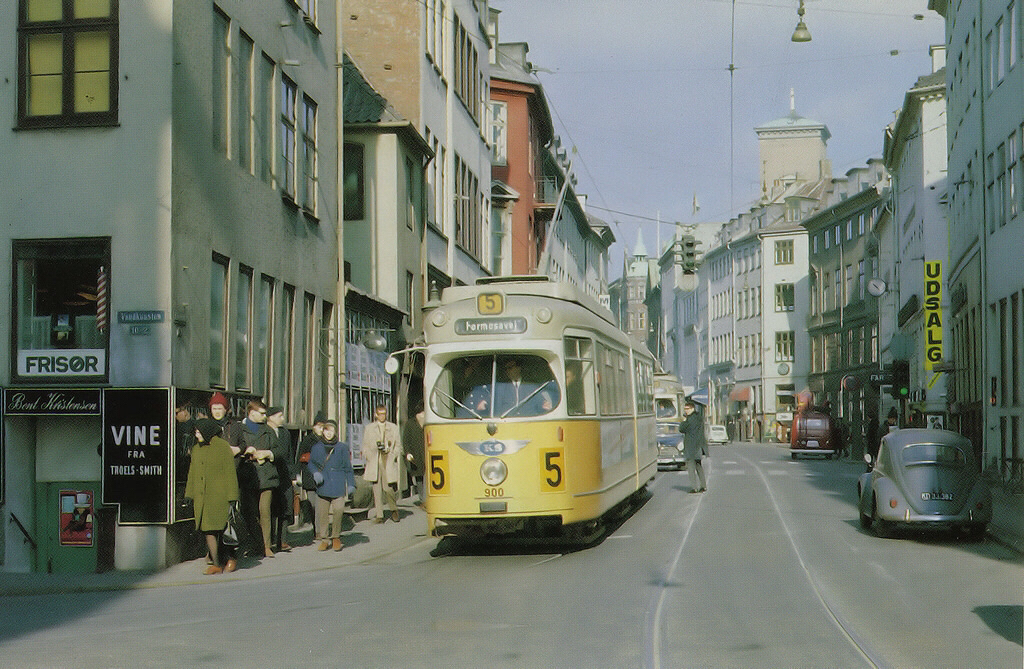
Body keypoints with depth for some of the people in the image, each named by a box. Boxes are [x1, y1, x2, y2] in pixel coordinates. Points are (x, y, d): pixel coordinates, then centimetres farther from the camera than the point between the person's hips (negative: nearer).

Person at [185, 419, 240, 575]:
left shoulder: (223, 447, -5)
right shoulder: (197, 449, 13)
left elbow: (230, 473, -5)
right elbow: (192, 473, 18)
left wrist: (231, 498, -8)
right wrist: (191, 496, 14)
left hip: (219, 495, -5)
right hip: (202, 497, 5)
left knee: (222, 529, -7)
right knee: (208, 530, 0)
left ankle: (232, 559, 12)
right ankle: (216, 564, 4)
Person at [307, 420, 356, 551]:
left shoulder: (342, 448, 6)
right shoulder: (316, 448, 10)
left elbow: (347, 467, 10)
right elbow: (310, 464, 14)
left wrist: (351, 484, 6)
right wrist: (315, 473, -7)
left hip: (338, 486, -1)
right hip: (322, 486, 2)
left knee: (338, 510, -10)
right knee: (322, 512, 1)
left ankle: (336, 537, 8)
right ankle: (324, 539, 13)